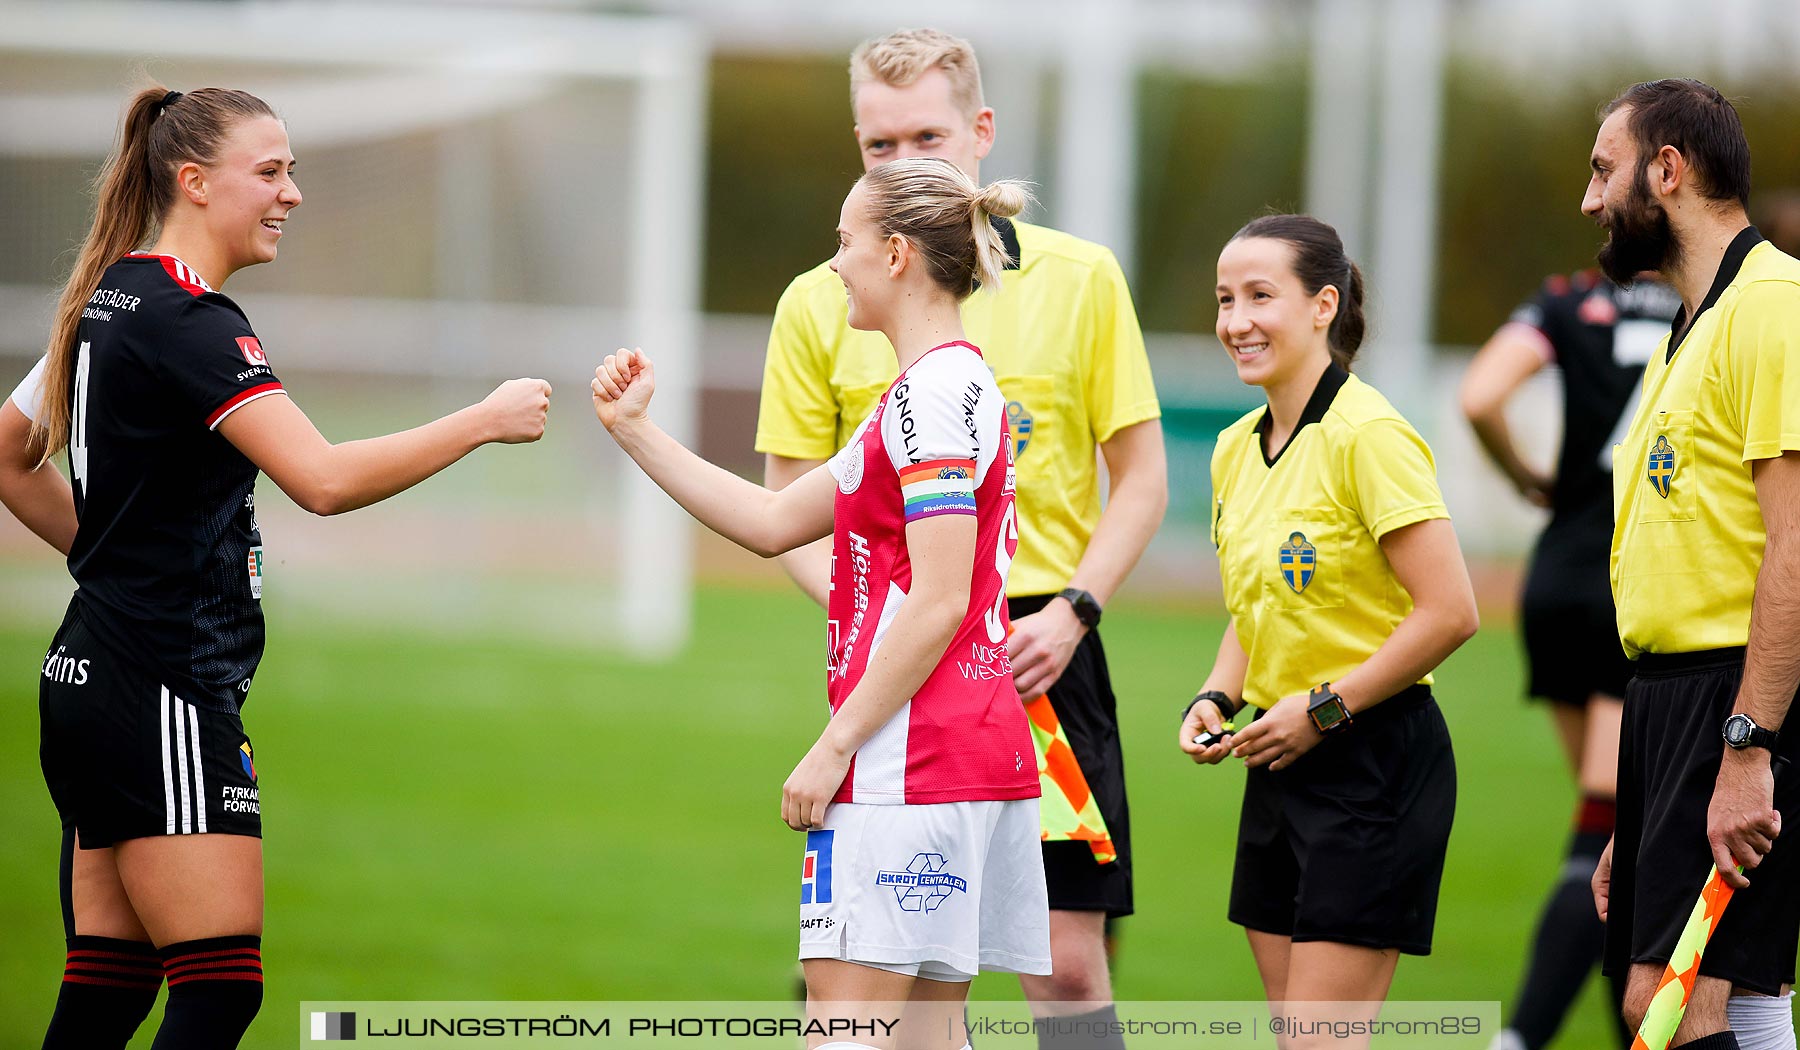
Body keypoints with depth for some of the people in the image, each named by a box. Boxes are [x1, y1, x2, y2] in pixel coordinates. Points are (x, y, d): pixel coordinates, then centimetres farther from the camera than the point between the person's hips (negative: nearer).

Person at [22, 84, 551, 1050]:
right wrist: (486, 420, -18)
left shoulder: (111, 302, 14)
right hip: (164, 692, -10)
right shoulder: (189, 324, -16)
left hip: (88, 681, 10)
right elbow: (324, 478, -25)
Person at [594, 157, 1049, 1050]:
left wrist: (836, 745, -16)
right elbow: (772, 523, 23)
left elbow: (939, 605, -19)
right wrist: (635, 433, 20)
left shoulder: (935, 392, -13)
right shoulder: (948, 387, 20)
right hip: (979, 748, 10)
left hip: (913, 750, -10)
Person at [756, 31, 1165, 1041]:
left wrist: (1071, 612, -8)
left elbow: (1141, 476, 6)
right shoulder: (821, 303, 4)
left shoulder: (1079, 277, 3)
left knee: (1068, 960, -4)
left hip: (1042, 654, -1)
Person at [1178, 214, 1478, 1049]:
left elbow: (1449, 611, -19)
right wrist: (1217, 699, 5)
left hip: (1377, 767, -8)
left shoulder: (1366, 434, -15)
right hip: (1280, 762, 8)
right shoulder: (1236, 449, 10)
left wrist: (1324, 708, -16)